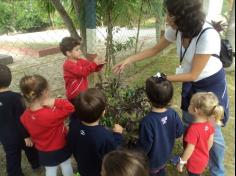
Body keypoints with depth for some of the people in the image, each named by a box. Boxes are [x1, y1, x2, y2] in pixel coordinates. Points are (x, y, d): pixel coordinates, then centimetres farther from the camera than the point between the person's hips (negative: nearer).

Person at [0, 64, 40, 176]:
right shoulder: (15, 97, -27)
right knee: (30, 149, 25)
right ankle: (36, 165, 49)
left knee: (12, 158, 17)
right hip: (20, 135, -2)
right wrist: (27, 135, -12)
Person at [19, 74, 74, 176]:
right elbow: (70, 108, -38)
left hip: (44, 151, 5)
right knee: (66, 166, 25)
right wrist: (55, 102, -37)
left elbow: (28, 131, 0)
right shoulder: (51, 114, -39)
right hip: (61, 148, -4)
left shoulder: (25, 116, -17)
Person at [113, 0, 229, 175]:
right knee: (189, 126, 19)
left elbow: (193, 74, -27)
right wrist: (128, 60, -5)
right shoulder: (176, 30, -15)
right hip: (191, 84, 6)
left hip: (211, 84, -6)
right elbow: (154, 50, -1)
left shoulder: (208, 36, -34)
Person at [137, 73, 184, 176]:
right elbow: (179, 133, -5)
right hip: (165, 156, 5)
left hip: (151, 161, -5)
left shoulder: (147, 122, -39)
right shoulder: (172, 113, -21)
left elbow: (144, 146, -27)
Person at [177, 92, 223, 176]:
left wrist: (181, 162, -13)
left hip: (194, 163, -6)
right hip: (203, 159, 7)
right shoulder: (209, 123, -13)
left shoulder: (193, 129, -36)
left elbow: (190, 149, -27)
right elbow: (210, 141, 0)